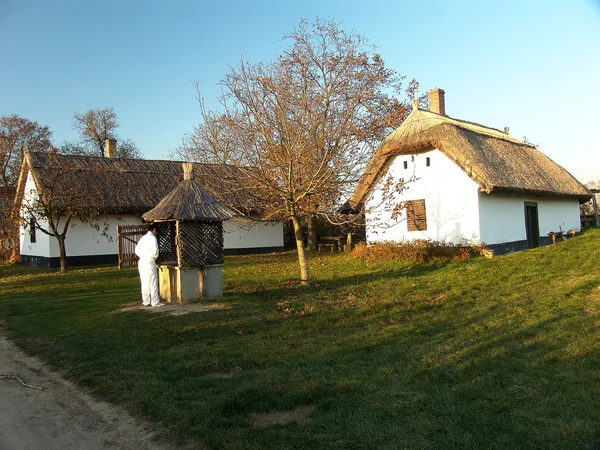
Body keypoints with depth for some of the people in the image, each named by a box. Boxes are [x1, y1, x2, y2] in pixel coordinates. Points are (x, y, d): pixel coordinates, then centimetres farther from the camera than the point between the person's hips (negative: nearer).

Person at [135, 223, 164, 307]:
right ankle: (155, 302, 0)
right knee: (153, 282, -2)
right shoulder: (152, 238, -9)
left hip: (141, 262, 8)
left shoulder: (143, 237, 15)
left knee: (144, 282, 11)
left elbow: (137, 250, 19)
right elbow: (155, 251, -18)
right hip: (149, 262, -8)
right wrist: (155, 257, 1)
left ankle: (146, 301, 16)